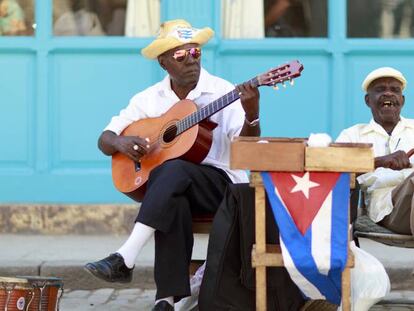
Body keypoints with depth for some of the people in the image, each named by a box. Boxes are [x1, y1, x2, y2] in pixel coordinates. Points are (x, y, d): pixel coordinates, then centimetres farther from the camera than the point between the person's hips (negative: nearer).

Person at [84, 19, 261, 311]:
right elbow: (105, 139, 13)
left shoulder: (223, 91, -2)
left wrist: (251, 114, -35)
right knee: (172, 202, -36)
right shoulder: (150, 99, 9)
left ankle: (125, 258, -42)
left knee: (174, 169, -36)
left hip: (221, 184, -2)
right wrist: (121, 142, -11)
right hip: (172, 187, 3)